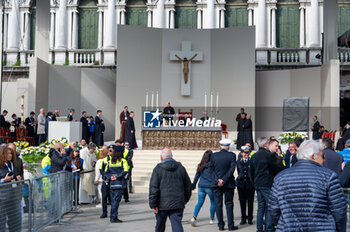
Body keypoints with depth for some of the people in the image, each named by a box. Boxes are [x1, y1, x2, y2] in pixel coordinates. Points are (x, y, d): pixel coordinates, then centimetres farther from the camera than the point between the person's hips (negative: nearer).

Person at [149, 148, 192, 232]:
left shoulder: (158, 169, -6)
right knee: (177, 225, -1)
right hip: (178, 203, 2)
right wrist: (186, 199, 27)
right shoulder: (180, 168, 6)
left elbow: (153, 188, -11)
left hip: (162, 204, -2)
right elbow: (188, 185, 13)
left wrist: (153, 204, -7)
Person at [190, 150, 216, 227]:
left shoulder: (200, 166, 5)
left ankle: (194, 217, -12)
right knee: (213, 202, 13)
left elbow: (197, 176, 11)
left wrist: (193, 185, 21)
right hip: (209, 186, -4)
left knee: (200, 202, 6)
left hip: (201, 186, 5)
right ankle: (212, 219, 18)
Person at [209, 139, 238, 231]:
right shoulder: (232, 155, -6)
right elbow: (232, 169, -12)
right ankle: (230, 225, 7)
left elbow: (211, 169, -2)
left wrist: (217, 180, -7)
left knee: (218, 204, 7)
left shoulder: (214, 155, 0)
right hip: (229, 184, -1)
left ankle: (221, 225, 8)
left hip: (217, 184, 1)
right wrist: (224, 180, -11)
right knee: (229, 204, 7)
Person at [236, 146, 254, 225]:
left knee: (250, 202, 3)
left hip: (250, 184, -2)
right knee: (242, 202, 6)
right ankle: (243, 218, 16)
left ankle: (250, 218, 13)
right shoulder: (238, 162, 8)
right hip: (241, 184, 2)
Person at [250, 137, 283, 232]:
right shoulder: (270, 155, -14)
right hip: (268, 185, -7)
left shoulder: (254, 156, 10)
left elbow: (251, 172, 16)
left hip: (258, 185, 7)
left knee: (261, 207, 13)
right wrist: (279, 158, 2)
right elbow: (278, 169, -10)